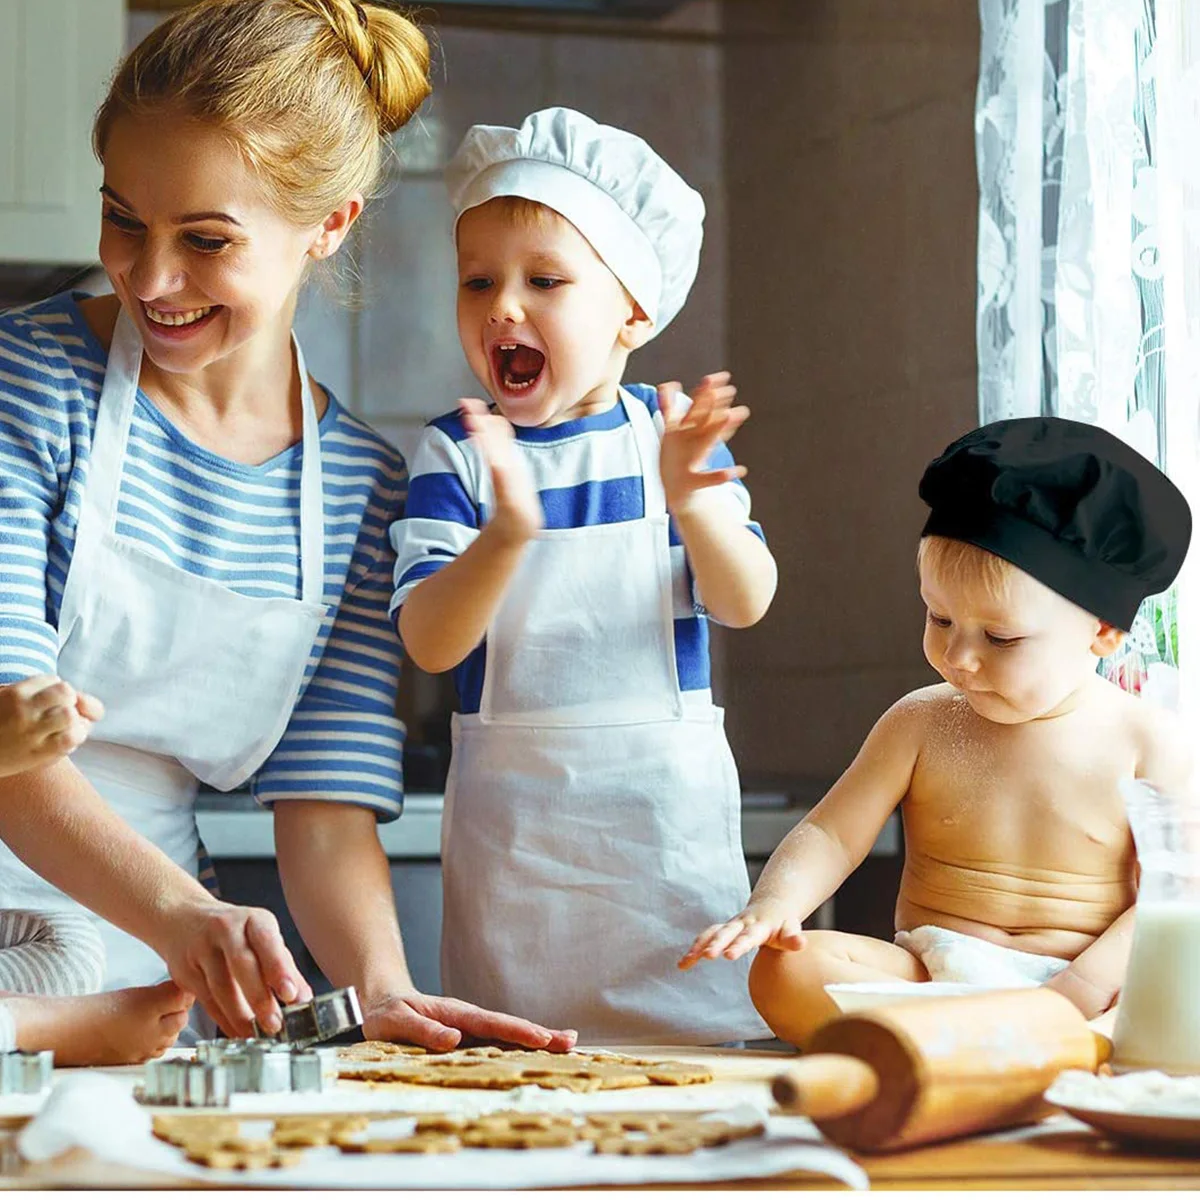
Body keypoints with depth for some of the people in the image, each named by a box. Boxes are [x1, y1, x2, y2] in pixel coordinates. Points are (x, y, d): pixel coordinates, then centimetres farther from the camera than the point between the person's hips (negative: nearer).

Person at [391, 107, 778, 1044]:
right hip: (511, 811, 0)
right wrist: (507, 535, -33)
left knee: (699, 1027, 3)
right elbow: (429, 643, -14)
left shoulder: (672, 432, 0)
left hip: (665, 799, 0)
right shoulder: (456, 452, -3)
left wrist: (692, 502, -29)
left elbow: (745, 603, -9)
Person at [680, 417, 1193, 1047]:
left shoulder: (1144, 740, -2)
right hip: (931, 973, 2)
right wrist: (771, 906, -16)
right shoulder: (921, 724, 5)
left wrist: (1082, 988, -19)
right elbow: (831, 835, 5)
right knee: (785, 971, -25)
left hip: (1085, 979, -2)